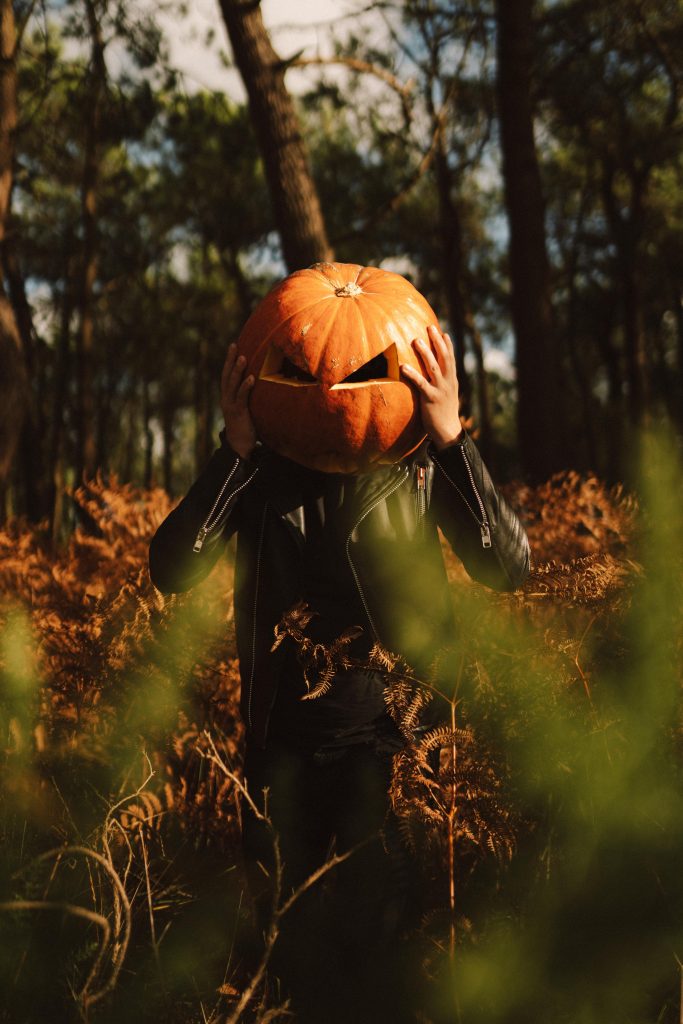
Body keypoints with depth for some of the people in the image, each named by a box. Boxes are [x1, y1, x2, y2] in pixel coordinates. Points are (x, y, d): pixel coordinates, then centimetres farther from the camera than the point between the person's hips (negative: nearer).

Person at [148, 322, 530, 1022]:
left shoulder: (420, 457, -4)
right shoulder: (259, 465, -1)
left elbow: (508, 566, -18)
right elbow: (172, 571, -15)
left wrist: (452, 437, -27)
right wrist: (236, 450, -24)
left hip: (389, 747, -2)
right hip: (281, 748, 3)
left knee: (374, 947, -7)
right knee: (293, 951, 14)